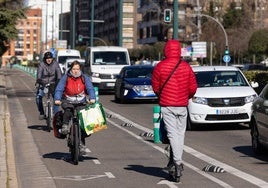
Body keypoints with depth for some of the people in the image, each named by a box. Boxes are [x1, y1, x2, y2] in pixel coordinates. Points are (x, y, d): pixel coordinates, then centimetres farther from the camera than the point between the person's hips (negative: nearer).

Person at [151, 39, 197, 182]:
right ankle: (175, 160, 20)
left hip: (166, 105, -2)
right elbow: (193, 87, 2)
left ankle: (178, 162, -19)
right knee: (180, 133, 13)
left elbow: (155, 87, 1)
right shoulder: (186, 66, 0)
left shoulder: (160, 67, -7)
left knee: (172, 134, -6)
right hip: (182, 105, 2)